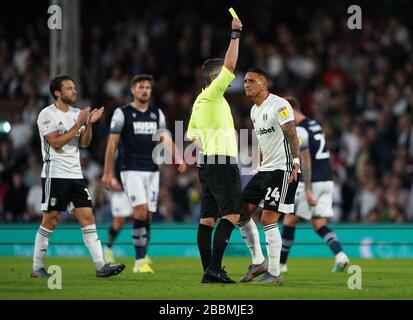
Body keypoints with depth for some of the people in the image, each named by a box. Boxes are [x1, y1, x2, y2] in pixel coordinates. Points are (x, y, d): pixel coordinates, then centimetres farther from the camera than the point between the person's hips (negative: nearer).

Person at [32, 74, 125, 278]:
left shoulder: (77, 114, 13)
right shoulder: (47, 115, -7)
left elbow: (84, 143, 10)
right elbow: (56, 143, -17)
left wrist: (90, 124, -6)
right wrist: (78, 125, -17)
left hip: (75, 174, 6)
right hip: (55, 175, -6)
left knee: (87, 217, -1)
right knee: (50, 221, -2)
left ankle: (101, 266, -5)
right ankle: (37, 268, 8)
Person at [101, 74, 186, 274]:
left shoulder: (157, 114, 13)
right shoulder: (122, 113, -1)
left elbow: (165, 138, 5)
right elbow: (112, 144, 0)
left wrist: (177, 158, -14)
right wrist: (107, 172, -2)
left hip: (152, 171, 5)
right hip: (131, 171, -5)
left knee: (148, 216, 2)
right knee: (141, 211, -17)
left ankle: (141, 260, 11)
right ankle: (140, 261, -13)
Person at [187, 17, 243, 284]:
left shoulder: (200, 101, 17)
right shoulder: (212, 95, -9)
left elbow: (191, 133, 25)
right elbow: (230, 66, -18)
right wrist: (235, 35, -14)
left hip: (206, 162, 10)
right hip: (221, 161, -10)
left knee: (208, 218, 6)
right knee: (231, 214, -13)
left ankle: (209, 271, 5)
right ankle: (214, 267, -20)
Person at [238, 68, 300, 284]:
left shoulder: (279, 106, -13)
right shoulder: (254, 111, 15)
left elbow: (291, 135, -21)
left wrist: (295, 163, -29)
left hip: (283, 169, -10)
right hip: (265, 169, 10)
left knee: (268, 219, -12)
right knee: (242, 212, 6)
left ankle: (274, 273, -5)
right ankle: (258, 262, 16)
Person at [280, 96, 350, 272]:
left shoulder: (299, 131, -13)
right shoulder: (315, 124, 15)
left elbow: (306, 161, -19)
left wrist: (307, 190, -21)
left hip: (312, 183, -8)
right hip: (327, 181, 8)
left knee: (289, 221, 5)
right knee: (320, 226, 7)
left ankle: (280, 263, 13)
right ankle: (340, 255, -15)